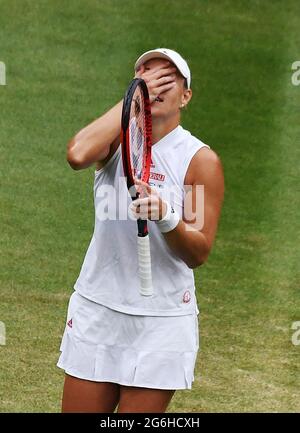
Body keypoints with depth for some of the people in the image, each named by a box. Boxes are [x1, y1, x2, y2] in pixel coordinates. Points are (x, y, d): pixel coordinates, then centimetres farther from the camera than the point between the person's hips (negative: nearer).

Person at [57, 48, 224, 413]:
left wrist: (165, 216, -30)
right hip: (95, 310, 2)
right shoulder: (116, 141, 1)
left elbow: (198, 254, -10)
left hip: (161, 323, -2)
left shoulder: (201, 160, -7)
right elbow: (78, 154, -25)